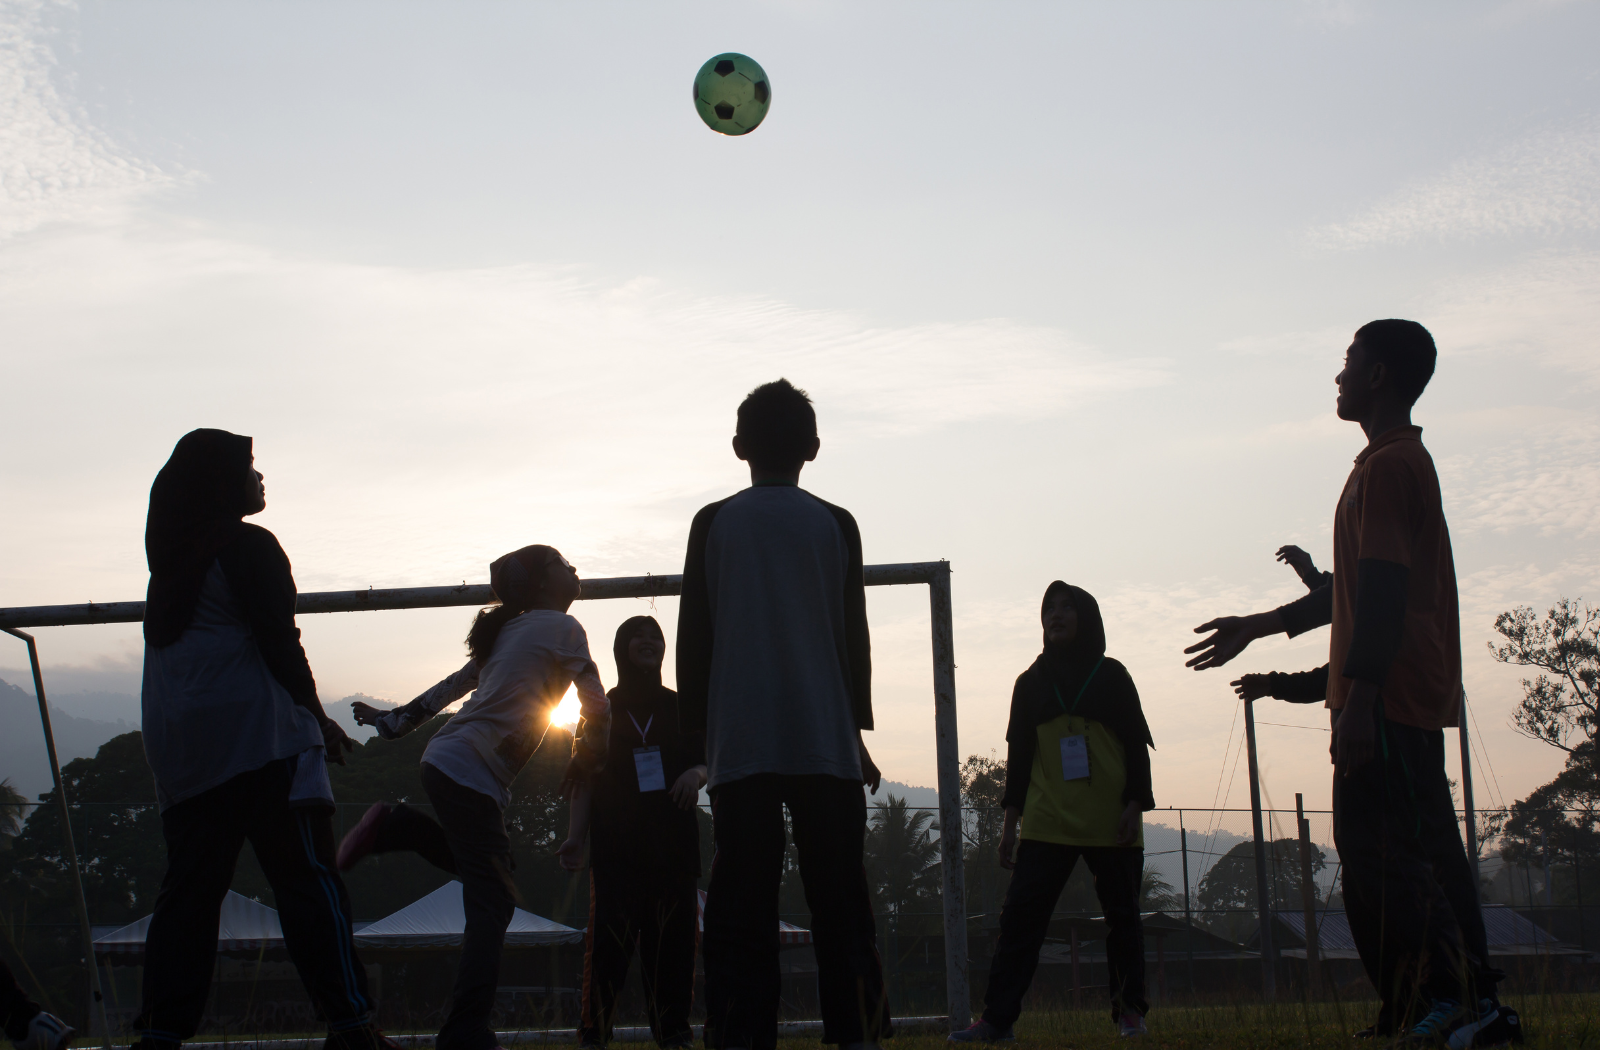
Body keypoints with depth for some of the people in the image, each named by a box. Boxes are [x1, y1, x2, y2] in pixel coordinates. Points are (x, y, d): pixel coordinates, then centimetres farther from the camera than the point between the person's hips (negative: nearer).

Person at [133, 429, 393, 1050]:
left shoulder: (172, 555, 19)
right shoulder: (248, 546, -3)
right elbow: (279, 644, -8)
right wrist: (318, 718, 0)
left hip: (181, 748, 8)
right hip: (256, 734, -8)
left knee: (189, 888, 7)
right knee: (307, 878, -10)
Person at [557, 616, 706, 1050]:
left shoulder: (680, 707, 16)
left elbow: (709, 759, 14)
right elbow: (586, 779, 8)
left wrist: (697, 774, -10)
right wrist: (576, 835, -5)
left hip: (674, 841, 2)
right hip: (616, 843, -1)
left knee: (673, 934, -4)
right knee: (609, 935, -9)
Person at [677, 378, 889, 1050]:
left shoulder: (712, 523, 6)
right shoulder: (836, 525, 6)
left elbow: (692, 639, 7)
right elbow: (855, 636, 8)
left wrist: (696, 733, 13)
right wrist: (857, 732, 14)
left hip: (740, 745, 0)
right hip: (826, 743, 0)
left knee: (740, 912, -1)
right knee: (840, 903, 3)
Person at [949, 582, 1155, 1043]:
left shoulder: (1111, 676, 6)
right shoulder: (1031, 683, 12)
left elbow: (1136, 745, 4)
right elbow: (1019, 753, 12)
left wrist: (1135, 806, -6)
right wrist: (1011, 821, 7)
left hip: (1112, 823, -1)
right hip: (1047, 824, 1)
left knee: (1122, 915, 6)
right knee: (1020, 916, -7)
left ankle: (1129, 1010, 17)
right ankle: (997, 1018, -10)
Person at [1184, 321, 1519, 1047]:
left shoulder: (1387, 466, -11)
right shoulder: (1406, 460, 22)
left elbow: (1382, 592, -20)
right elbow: (1360, 587, 28)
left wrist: (1358, 697, -24)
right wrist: (1258, 627, 33)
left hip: (1387, 696, -10)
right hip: (1421, 696, 10)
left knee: (1376, 851, -11)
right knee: (1425, 849, 10)